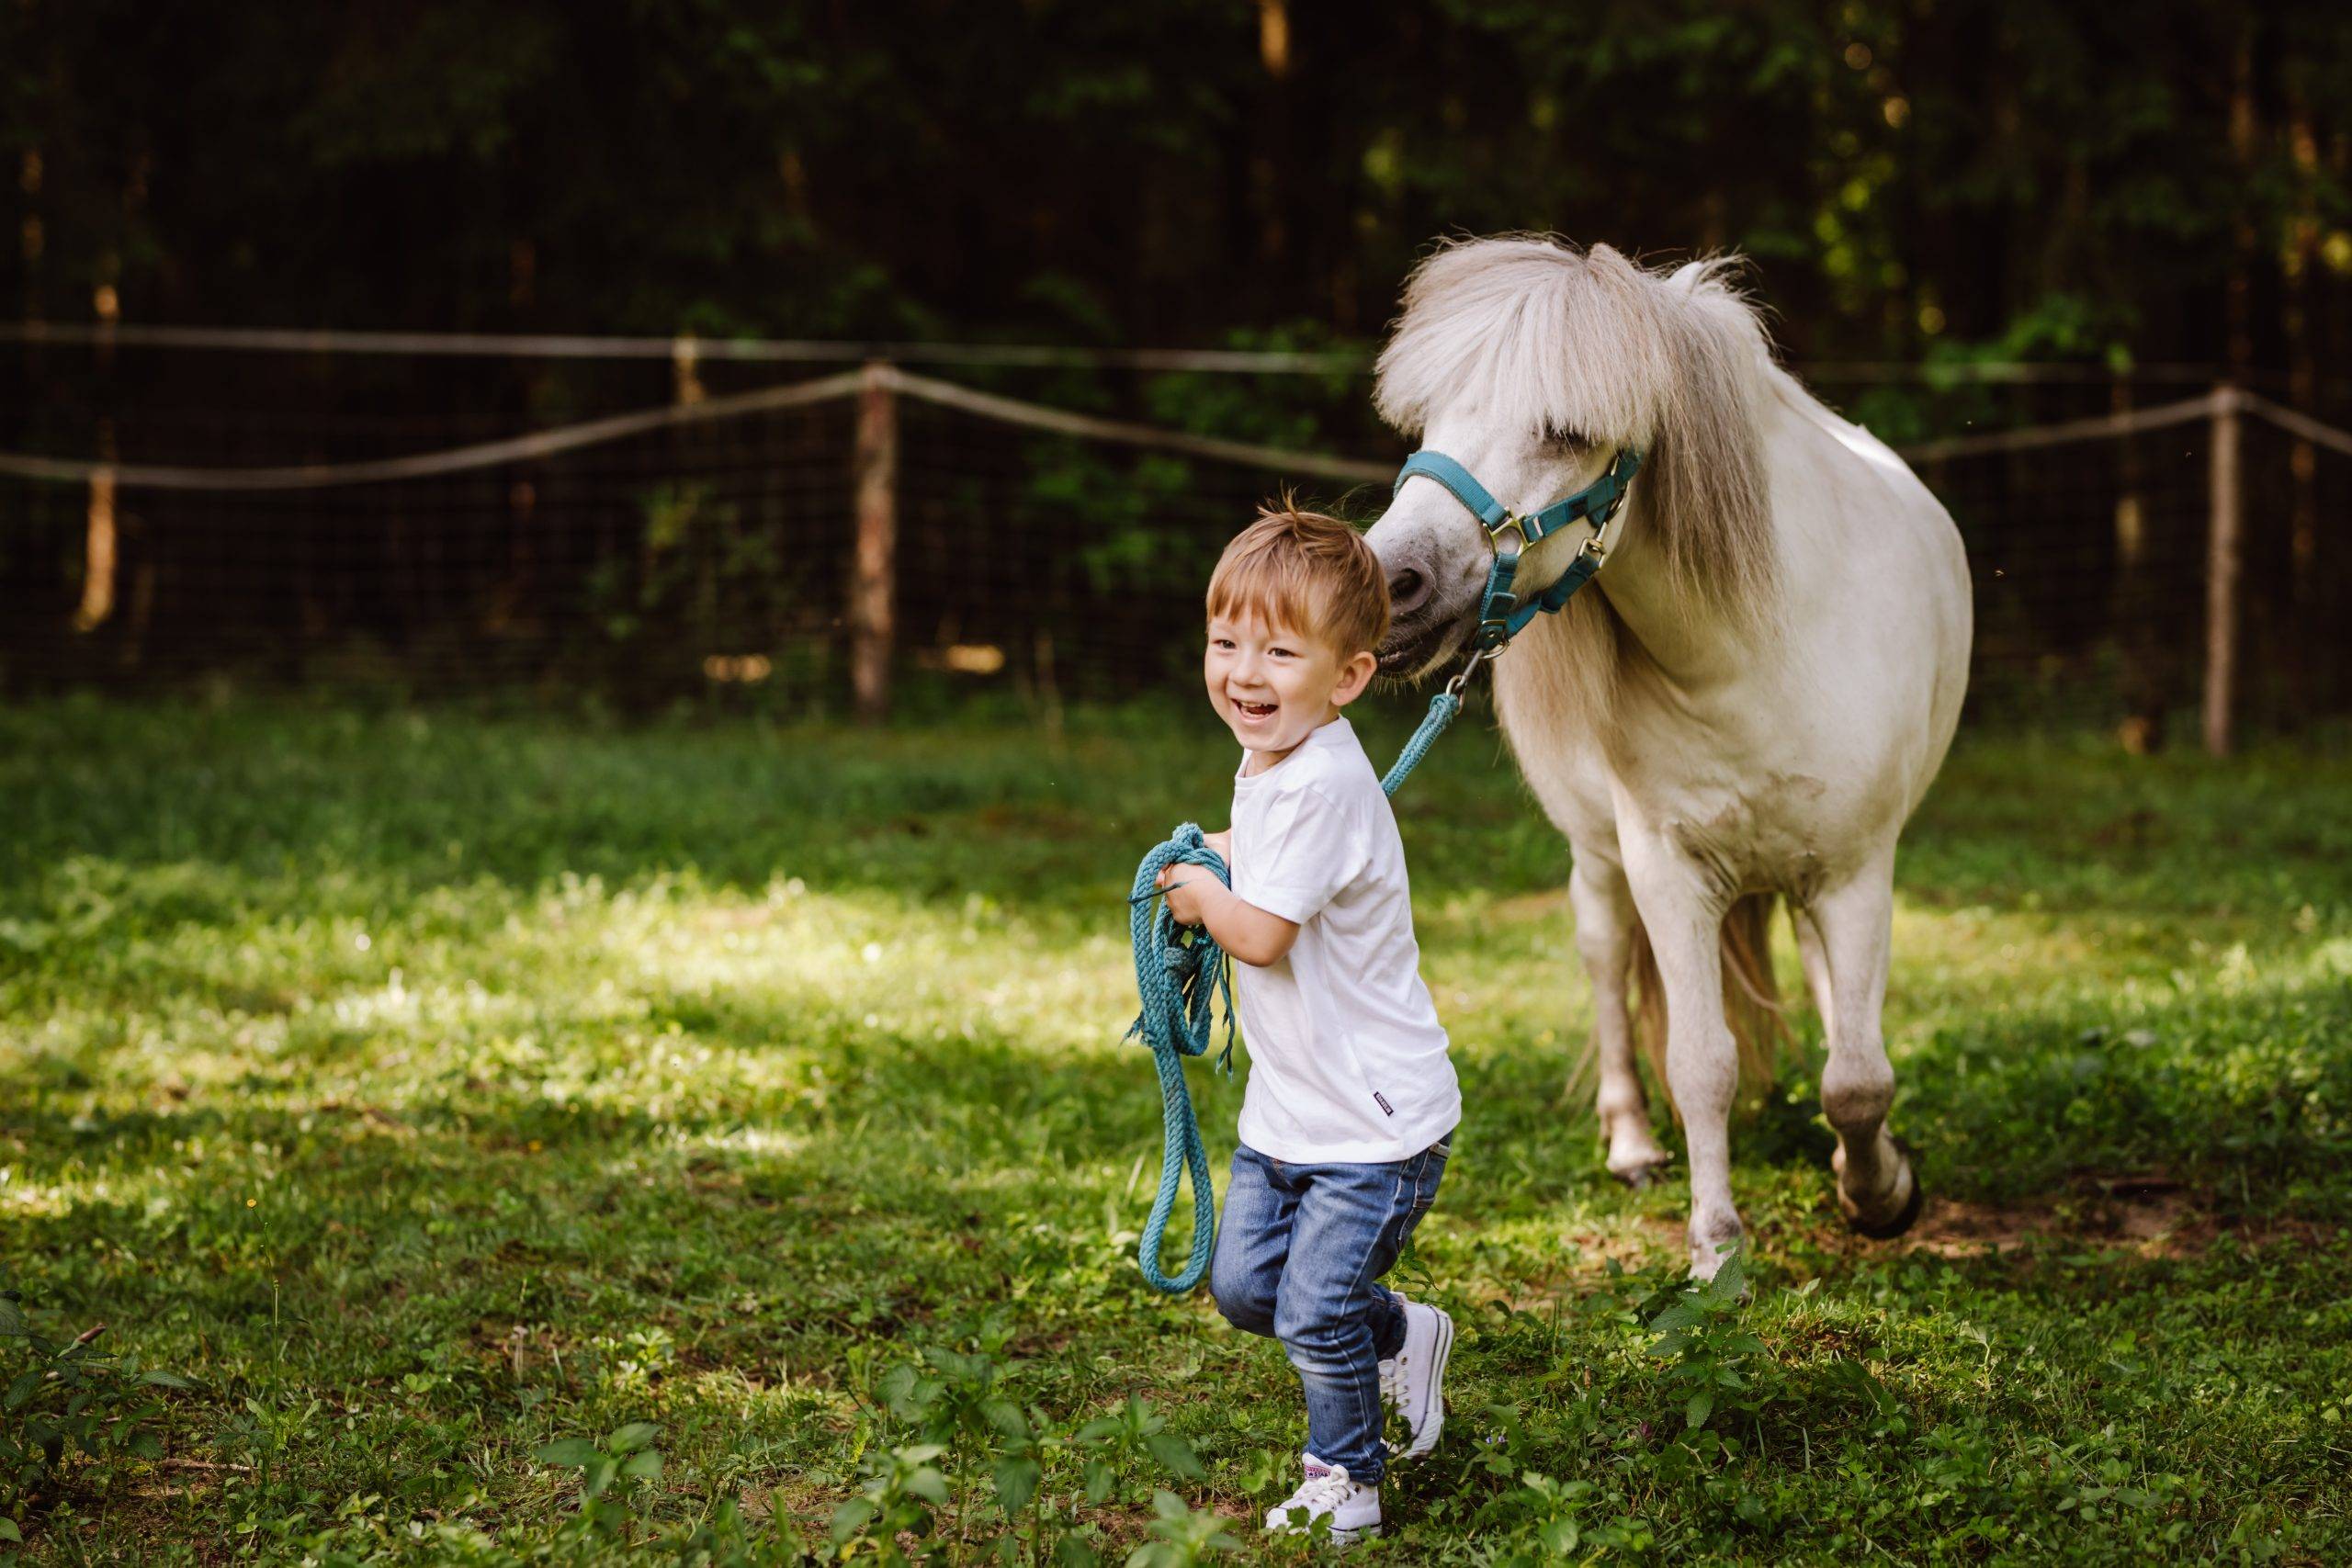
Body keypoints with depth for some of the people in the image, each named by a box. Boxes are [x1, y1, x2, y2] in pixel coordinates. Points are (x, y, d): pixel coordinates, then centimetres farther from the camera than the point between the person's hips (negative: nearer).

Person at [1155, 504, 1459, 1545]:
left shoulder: (1321, 785, -27)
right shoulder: (1266, 765, 5)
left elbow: (1262, 933, -25)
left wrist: (1199, 893, -7)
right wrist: (1229, 859, 8)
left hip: (1375, 1120, -9)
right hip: (1286, 1109, 9)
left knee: (1314, 1312, -3)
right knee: (1244, 1285, 15)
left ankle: (1344, 1479, 19)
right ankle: (1402, 1335, 38)